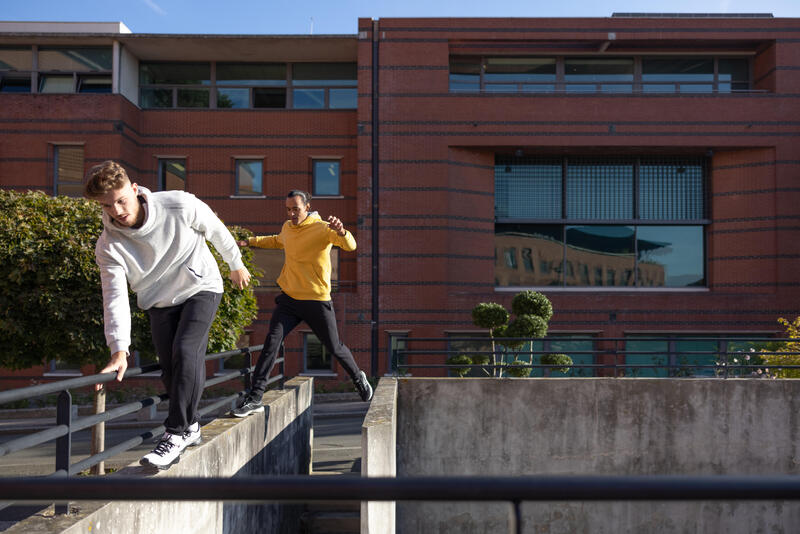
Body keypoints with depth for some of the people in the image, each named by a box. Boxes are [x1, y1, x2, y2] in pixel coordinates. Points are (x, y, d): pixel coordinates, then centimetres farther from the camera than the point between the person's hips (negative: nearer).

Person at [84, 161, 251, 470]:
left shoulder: (180, 206, -23)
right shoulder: (108, 246, -16)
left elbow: (217, 231, -5)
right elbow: (115, 297, -23)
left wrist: (236, 265, 9)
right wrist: (119, 350, -33)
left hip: (201, 288, -3)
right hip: (159, 302, 3)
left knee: (185, 351, -23)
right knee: (171, 370, 3)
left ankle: (177, 432, -17)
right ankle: (191, 426, 25)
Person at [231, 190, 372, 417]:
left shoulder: (322, 228, -12)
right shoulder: (287, 228, 8)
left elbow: (350, 246, -29)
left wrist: (341, 232, -50)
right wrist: (250, 241, 30)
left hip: (317, 300, -4)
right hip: (288, 298, 4)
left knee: (334, 347, 9)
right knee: (272, 341, -14)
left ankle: (358, 378, 37)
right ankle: (255, 397, -12)